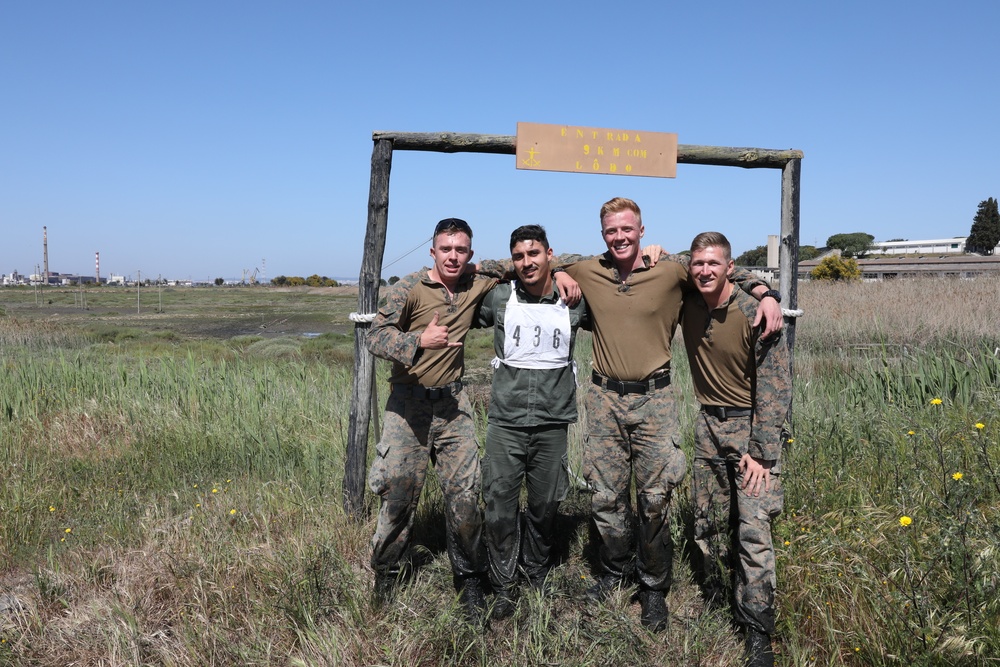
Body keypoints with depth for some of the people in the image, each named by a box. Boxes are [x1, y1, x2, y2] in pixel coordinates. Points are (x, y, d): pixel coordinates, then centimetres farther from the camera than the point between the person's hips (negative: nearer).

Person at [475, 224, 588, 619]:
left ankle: (536, 578, 35)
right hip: (505, 423, 0)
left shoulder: (574, 302, 2)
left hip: (552, 424, 1)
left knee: (545, 507, 12)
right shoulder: (498, 298, 1)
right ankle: (504, 589, 19)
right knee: (499, 506, 0)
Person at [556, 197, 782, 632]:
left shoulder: (672, 271, -4)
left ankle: (654, 589, 24)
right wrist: (560, 279, -2)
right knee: (605, 498, 10)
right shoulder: (587, 273, 2)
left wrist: (765, 295, -7)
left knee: (655, 499, 4)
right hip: (604, 399, 2)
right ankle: (613, 572, 34)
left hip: (653, 400, -2)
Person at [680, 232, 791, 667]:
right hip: (708, 424, 5)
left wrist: (759, 451, -17)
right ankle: (712, 599, 30)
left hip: (751, 425, -5)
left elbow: (775, 388, -14)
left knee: (754, 529, -9)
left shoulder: (754, 314, -16)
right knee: (707, 523, 11)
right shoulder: (687, 306, -1)